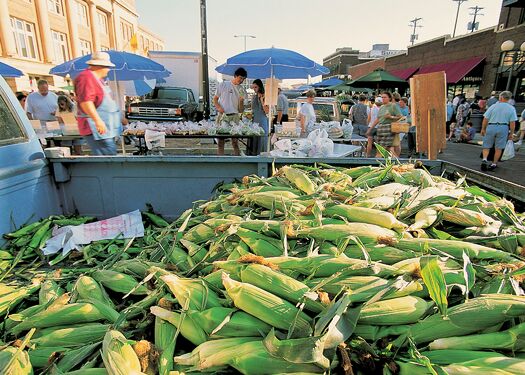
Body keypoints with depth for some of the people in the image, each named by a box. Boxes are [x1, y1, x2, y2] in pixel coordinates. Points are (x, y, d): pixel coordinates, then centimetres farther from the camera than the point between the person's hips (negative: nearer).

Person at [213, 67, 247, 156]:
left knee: (235, 140, -2)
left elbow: (241, 110, 8)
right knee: (220, 140, 3)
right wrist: (218, 107, -9)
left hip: (234, 117, 1)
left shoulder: (242, 90, 10)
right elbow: (215, 99, 10)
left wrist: (241, 100, -10)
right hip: (222, 116, -1)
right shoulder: (223, 84, 5)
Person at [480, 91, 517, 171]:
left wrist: (483, 129, 7)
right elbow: (512, 123, -3)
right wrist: (511, 133, 5)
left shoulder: (493, 106, -1)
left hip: (491, 127, 0)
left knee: (486, 146, 9)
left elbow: (485, 119, -3)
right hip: (503, 128, 1)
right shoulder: (511, 108, 0)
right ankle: (494, 164, 14)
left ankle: (484, 159, -13)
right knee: (498, 148, 9)